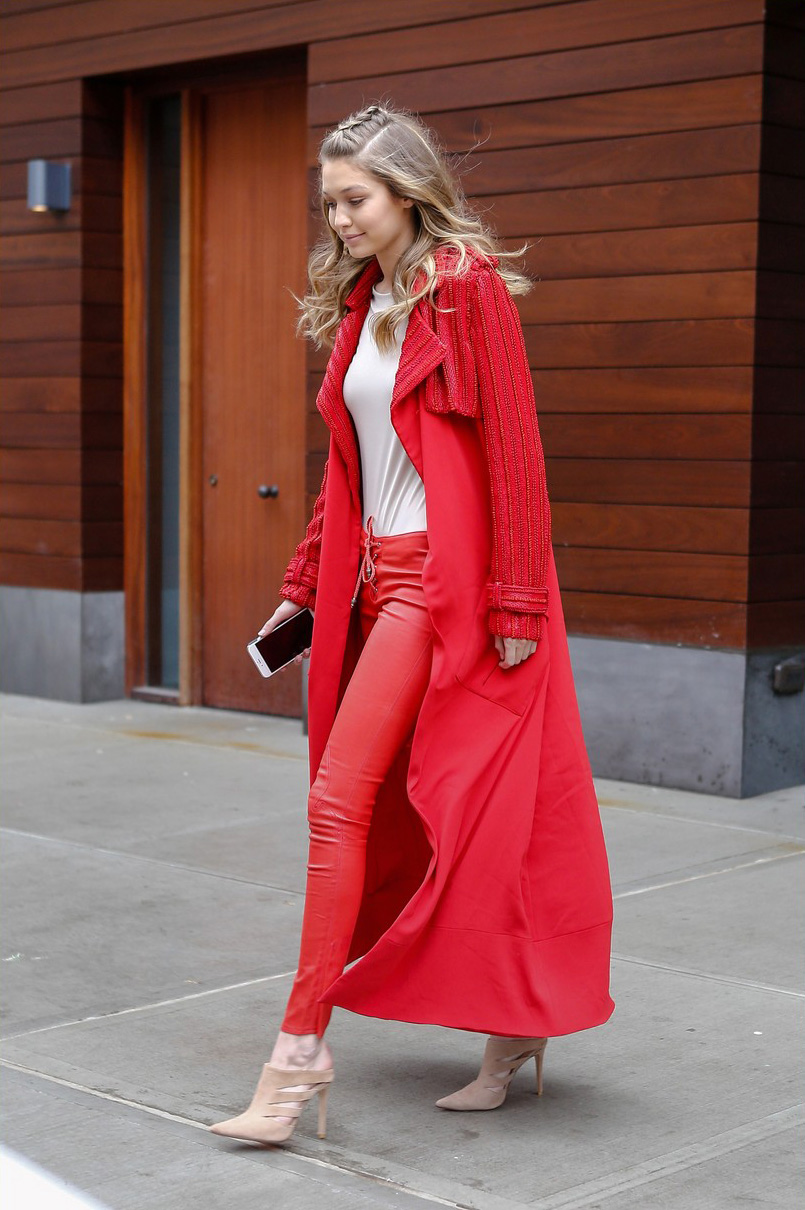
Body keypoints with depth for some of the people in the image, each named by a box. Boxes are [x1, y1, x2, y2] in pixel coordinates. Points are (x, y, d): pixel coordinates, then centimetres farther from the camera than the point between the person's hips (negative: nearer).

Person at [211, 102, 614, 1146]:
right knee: (421, 814, 9)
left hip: (446, 578, -8)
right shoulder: (361, 303, 16)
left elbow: (514, 450, -13)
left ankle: (302, 1048, -9)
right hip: (378, 578, 8)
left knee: (339, 797, -14)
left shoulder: (469, 287, -8)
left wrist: (516, 603, -16)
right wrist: (303, 587, 17)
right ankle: (512, 1034, 20)